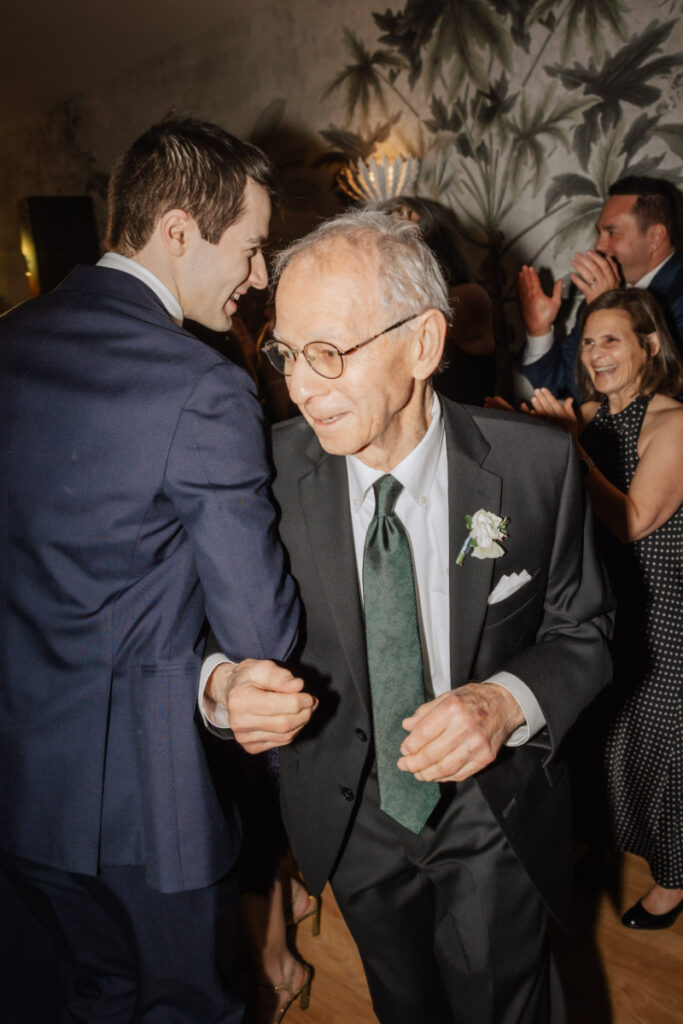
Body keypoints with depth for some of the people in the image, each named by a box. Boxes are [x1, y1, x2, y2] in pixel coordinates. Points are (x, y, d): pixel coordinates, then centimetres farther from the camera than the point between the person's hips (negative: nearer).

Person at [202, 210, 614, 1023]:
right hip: (352, 817, 2)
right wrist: (221, 682, -30)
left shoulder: (537, 466, -19)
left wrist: (509, 701, -26)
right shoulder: (270, 468, -18)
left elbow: (580, 633, -7)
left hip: (494, 814, -1)